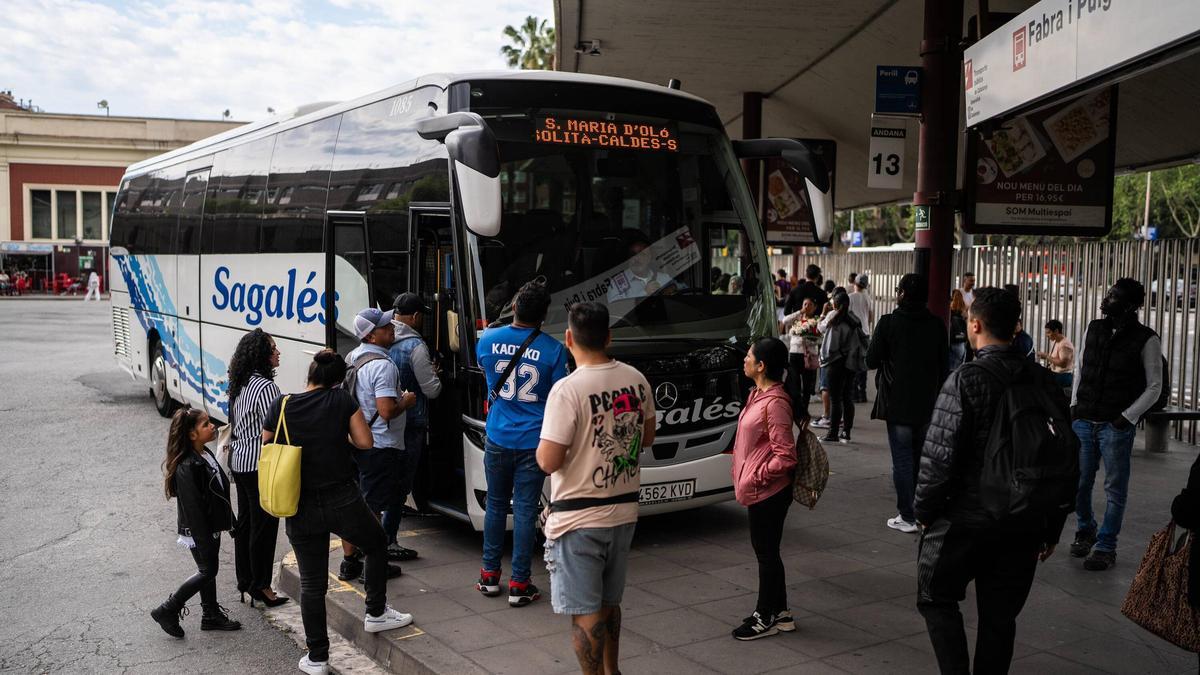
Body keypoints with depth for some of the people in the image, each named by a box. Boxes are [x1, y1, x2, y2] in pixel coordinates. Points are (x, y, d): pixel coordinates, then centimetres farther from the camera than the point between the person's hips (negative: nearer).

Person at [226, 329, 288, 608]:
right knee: (264, 525, 0)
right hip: (260, 466, -9)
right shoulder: (265, 386, -20)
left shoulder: (240, 385, 9)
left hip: (240, 462, 9)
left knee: (245, 522, 16)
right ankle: (260, 586, 7)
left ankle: (245, 582, 26)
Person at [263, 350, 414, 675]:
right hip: (343, 500, -2)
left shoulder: (280, 407, -2)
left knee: (312, 584, 10)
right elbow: (366, 443, -6)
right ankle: (376, 613, 30)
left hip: (301, 509, 2)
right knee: (377, 544, 26)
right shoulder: (342, 400, -6)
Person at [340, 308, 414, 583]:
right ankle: (372, 567, 10)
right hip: (381, 447, -9)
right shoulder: (382, 365, -21)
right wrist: (406, 401, -9)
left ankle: (348, 562, 26)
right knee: (373, 507, 1)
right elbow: (387, 411, -28)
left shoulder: (352, 358, 9)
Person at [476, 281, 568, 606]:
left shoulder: (488, 340, -4)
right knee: (525, 510, 3)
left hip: (497, 439, 2)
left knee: (495, 504, 17)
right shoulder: (553, 350, -12)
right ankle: (519, 585, 8)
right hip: (533, 442, -2)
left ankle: (490, 576, 25)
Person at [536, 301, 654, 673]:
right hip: (624, 510, 7)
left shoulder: (568, 389, -20)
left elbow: (548, 461, -19)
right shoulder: (636, 380, 0)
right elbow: (647, 437, 14)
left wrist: (543, 445, 1)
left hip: (579, 518, -7)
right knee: (608, 602, 23)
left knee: (585, 613, 2)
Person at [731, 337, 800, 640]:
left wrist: (756, 477, -18)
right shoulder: (758, 394, 8)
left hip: (767, 491, -10)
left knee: (766, 552, 3)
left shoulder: (775, 403, -22)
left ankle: (767, 618, 17)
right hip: (761, 490, 10)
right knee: (765, 550, 18)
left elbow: (785, 456, -23)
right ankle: (780, 613, 30)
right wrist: (745, 476, 14)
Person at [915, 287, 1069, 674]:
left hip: (964, 520, -5)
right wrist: (1052, 529, 16)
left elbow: (940, 457, -18)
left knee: (937, 598, 15)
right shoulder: (1043, 382, 2)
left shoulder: (965, 380, -16)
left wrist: (925, 511, -2)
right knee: (1000, 617, 15)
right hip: (1023, 526, 5)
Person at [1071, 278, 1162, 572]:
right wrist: (1075, 405, 7)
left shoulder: (1146, 340, -7)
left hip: (1117, 426, -4)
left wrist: (1127, 417, -10)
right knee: (1078, 483, 10)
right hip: (1083, 421, 4)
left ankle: (1105, 547, 14)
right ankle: (1085, 532, 32)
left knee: (1115, 489, 4)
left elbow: (1154, 387, -3)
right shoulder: (1093, 329, 5)